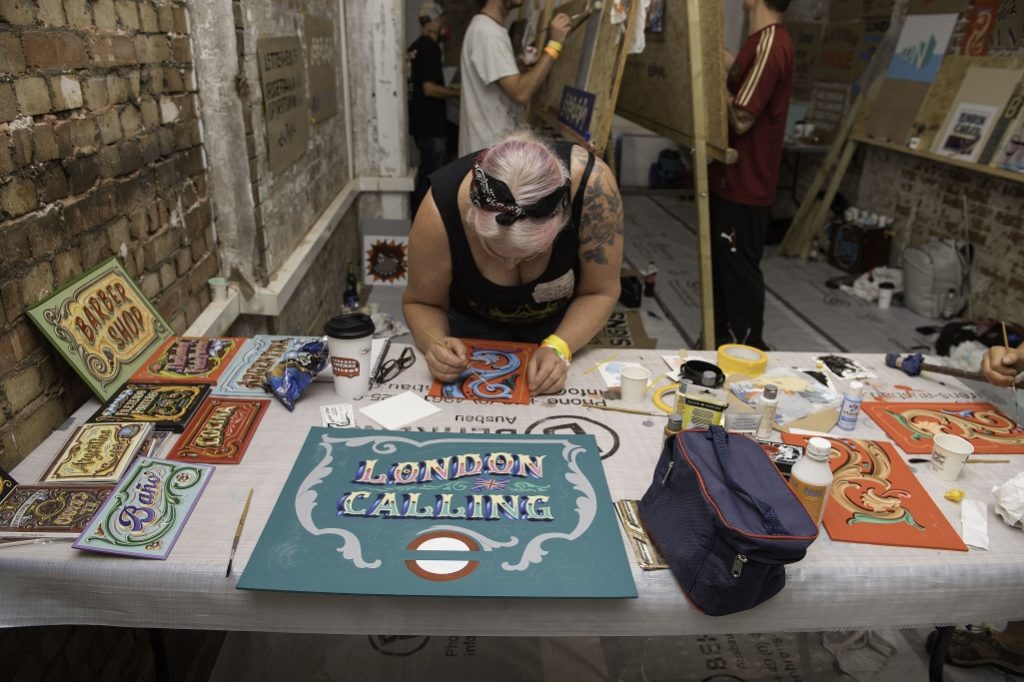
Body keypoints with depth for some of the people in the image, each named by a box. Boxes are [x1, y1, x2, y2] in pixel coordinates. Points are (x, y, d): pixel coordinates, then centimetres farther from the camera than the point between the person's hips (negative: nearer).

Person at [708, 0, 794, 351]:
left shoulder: (770, 45, -20)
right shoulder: (763, 41, 11)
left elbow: (741, 118, -23)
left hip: (744, 183, -10)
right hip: (732, 178, 10)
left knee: (739, 269, 2)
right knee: (722, 264, 18)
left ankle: (748, 349, 18)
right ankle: (722, 340, 33)